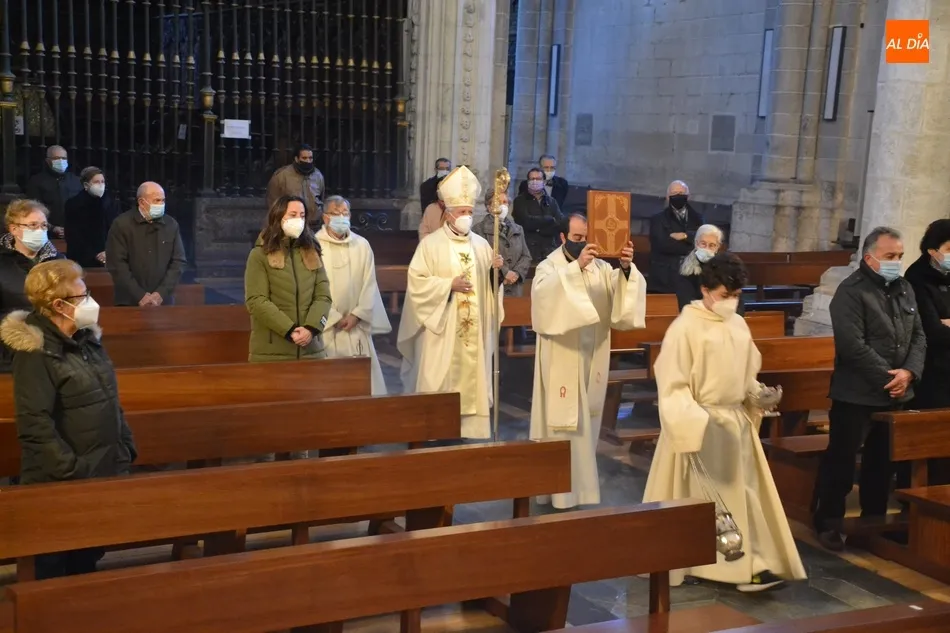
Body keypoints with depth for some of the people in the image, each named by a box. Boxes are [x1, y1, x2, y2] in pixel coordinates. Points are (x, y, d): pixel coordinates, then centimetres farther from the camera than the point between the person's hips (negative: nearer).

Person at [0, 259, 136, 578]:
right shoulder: (34, 351, -16)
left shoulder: (87, 339, 8)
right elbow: (34, 423, -22)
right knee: (54, 566, 5)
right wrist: (72, 471, -23)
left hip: (103, 473, 7)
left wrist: (126, 451, 10)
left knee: (88, 561, 18)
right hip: (60, 483, -7)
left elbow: (111, 403, 16)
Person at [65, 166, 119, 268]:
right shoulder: (73, 204, 0)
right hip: (83, 261, -2)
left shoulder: (110, 202, 8)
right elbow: (73, 236, -3)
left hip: (107, 260, 2)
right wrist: (94, 255, -9)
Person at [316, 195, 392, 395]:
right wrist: (335, 318, -10)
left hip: (356, 326, 3)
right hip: (325, 326, -3)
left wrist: (357, 315, -5)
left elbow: (369, 284, 5)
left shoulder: (362, 245, 8)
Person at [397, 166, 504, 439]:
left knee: (472, 379, 5)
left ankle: (470, 432, 13)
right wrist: (449, 285, -17)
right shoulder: (431, 244, -3)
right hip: (442, 329, -4)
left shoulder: (481, 245, 10)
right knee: (439, 382, -2)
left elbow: (488, 283, 13)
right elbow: (417, 281, -9)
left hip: (473, 329, 4)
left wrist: (494, 270, -8)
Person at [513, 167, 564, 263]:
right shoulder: (520, 201, 5)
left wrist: (538, 228, -11)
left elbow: (561, 224, 2)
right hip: (528, 249, -3)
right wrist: (551, 220, 0)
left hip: (550, 250, 3)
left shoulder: (552, 202, 15)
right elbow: (527, 222, -10)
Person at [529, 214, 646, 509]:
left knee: (587, 422, 14)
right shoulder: (549, 266, -7)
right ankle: (561, 490, 6)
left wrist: (627, 268, -30)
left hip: (592, 358, 5)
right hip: (562, 361, -5)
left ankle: (581, 483, 29)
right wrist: (576, 266, -42)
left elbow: (626, 290, -9)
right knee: (563, 422, -3)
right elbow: (544, 291, -30)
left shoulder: (601, 267, 5)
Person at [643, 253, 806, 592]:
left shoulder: (739, 325, 8)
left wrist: (758, 394, 0)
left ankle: (750, 563, 16)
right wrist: (695, 420, -27)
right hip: (702, 424, -7)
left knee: (743, 492, 8)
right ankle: (688, 562, 16)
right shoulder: (686, 327, -14)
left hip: (737, 421, 7)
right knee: (701, 497, 2)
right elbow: (672, 384, -16)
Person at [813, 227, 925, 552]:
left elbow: (919, 336, 9)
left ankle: (875, 520, 28)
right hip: (856, 394, -7)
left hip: (895, 393, 7)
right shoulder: (851, 291, -13)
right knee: (841, 461, 0)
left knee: (883, 462, 15)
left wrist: (909, 373, -8)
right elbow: (853, 346, -21)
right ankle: (828, 523, 11)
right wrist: (887, 378, -17)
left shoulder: (904, 288, 11)